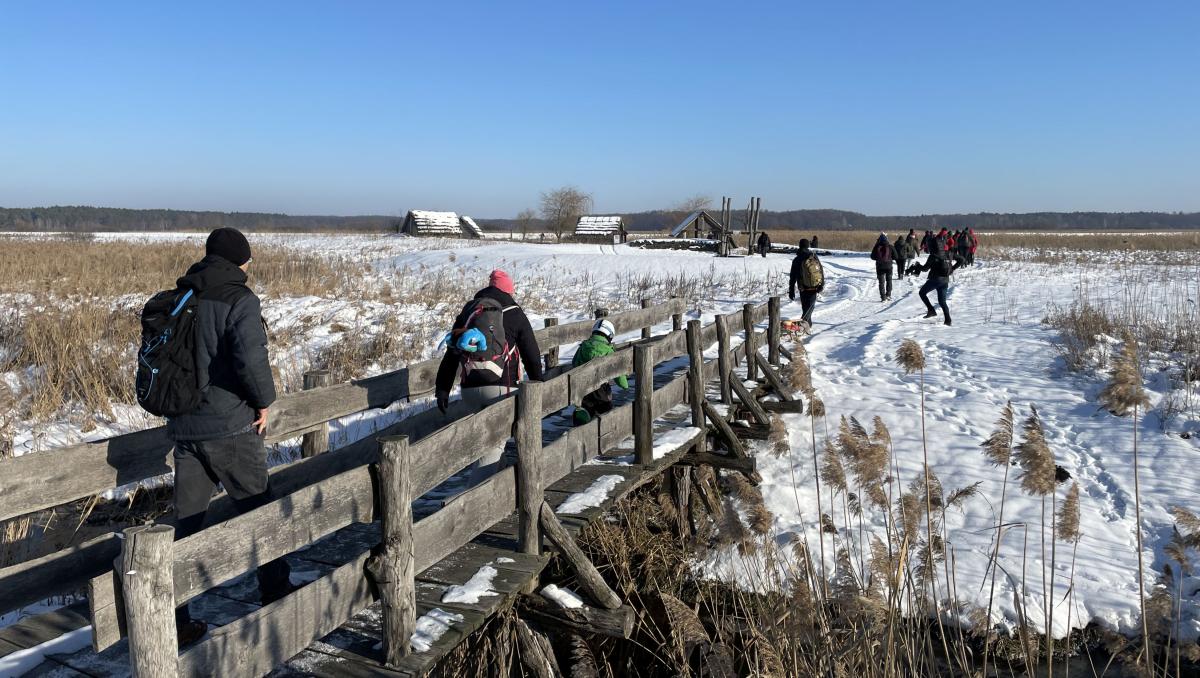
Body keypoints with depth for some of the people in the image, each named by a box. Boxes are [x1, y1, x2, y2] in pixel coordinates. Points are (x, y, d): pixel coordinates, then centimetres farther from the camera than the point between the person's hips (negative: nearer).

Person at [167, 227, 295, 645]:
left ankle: (177, 621, 16)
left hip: (183, 426, 6)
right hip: (229, 427, -6)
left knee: (186, 522, 12)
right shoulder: (239, 300, -13)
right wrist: (264, 401, -12)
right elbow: (251, 357, -27)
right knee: (258, 510, 12)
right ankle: (276, 595, 24)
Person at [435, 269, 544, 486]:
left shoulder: (466, 312, 16)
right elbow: (531, 353, 8)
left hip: (469, 387, 4)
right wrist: (537, 384, 21)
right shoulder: (514, 314, 5)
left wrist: (442, 389, 13)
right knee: (494, 443, -2)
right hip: (500, 386, -4)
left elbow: (450, 353, 12)